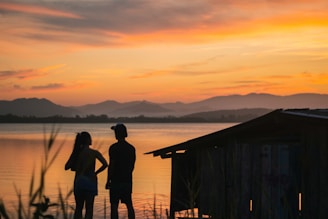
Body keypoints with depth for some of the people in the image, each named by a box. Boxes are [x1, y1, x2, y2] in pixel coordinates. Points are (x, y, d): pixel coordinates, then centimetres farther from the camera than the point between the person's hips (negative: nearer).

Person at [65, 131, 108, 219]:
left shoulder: (76, 153, 3)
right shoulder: (94, 153, -6)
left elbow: (66, 167, 5)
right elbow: (105, 164, -18)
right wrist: (96, 173, -3)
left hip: (78, 181, 3)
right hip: (90, 181, -3)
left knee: (78, 208, 14)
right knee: (89, 208, 1)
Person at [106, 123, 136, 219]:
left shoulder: (114, 148, -10)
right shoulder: (131, 148, 8)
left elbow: (111, 165, -12)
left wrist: (108, 180, -7)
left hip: (116, 181, -5)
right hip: (127, 181, 5)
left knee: (114, 205, -2)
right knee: (129, 205, 10)